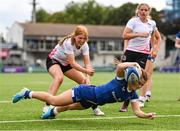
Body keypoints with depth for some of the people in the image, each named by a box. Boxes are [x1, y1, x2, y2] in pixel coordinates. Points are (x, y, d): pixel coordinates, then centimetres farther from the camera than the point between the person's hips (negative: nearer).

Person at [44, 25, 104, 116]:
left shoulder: (84, 45, -17)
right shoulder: (68, 43, -34)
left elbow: (87, 63, -21)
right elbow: (72, 63, -37)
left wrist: (87, 77, -37)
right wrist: (86, 71, -48)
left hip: (66, 64, 7)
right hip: (53, 61, -7)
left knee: (84, 81, 0)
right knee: (59, 78, -36)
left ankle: (94, 108, 12)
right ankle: (47, 107, -41)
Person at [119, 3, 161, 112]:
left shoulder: (152, 23, 8)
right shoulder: (133, 21, -3)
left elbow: (158, 38, 23)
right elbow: (125, 35, -16)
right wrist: (139, 34, -26)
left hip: (143, 54, 1)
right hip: (130, 51, -1)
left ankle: (126, 104, -2)